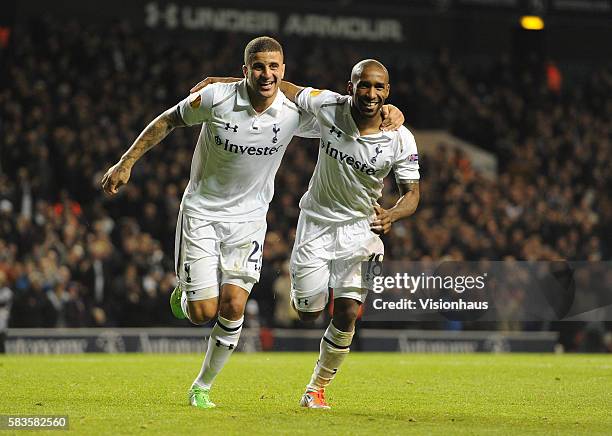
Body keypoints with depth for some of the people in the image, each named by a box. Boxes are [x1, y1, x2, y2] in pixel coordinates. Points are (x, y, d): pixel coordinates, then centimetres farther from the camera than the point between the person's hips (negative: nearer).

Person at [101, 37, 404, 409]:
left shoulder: (294, 113, -12)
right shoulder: (216, 98, -17)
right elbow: (169, 120, -1)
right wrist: (126, 163, -2)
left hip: (248, 218, 1)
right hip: (201, 211, -1)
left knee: (233, 306, -11)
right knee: (203, 312, -8)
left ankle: (202, 386, 9)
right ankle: (185, 293, 31)